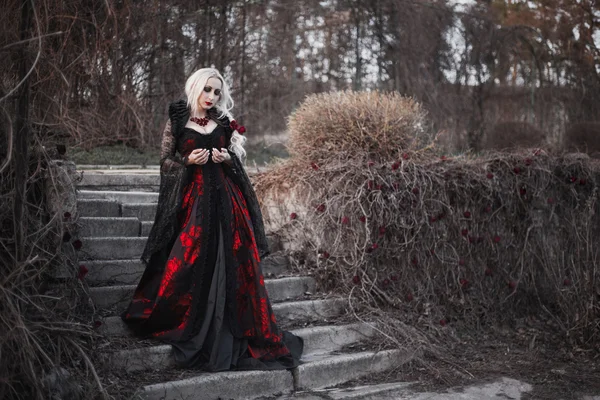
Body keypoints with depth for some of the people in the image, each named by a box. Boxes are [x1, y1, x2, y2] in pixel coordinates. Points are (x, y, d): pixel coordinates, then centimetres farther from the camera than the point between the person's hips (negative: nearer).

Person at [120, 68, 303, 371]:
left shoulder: (224, 124, 12)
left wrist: (227, 158, -5)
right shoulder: (177, 122, 4)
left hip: (225, 197, 3)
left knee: (230, 261, -4)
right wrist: (188, 160, -12)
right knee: (191, 261, -9)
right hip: (192, 197, -2)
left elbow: (237, 158, 18)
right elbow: (165, 161, 5)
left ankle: (240, 331, 5)